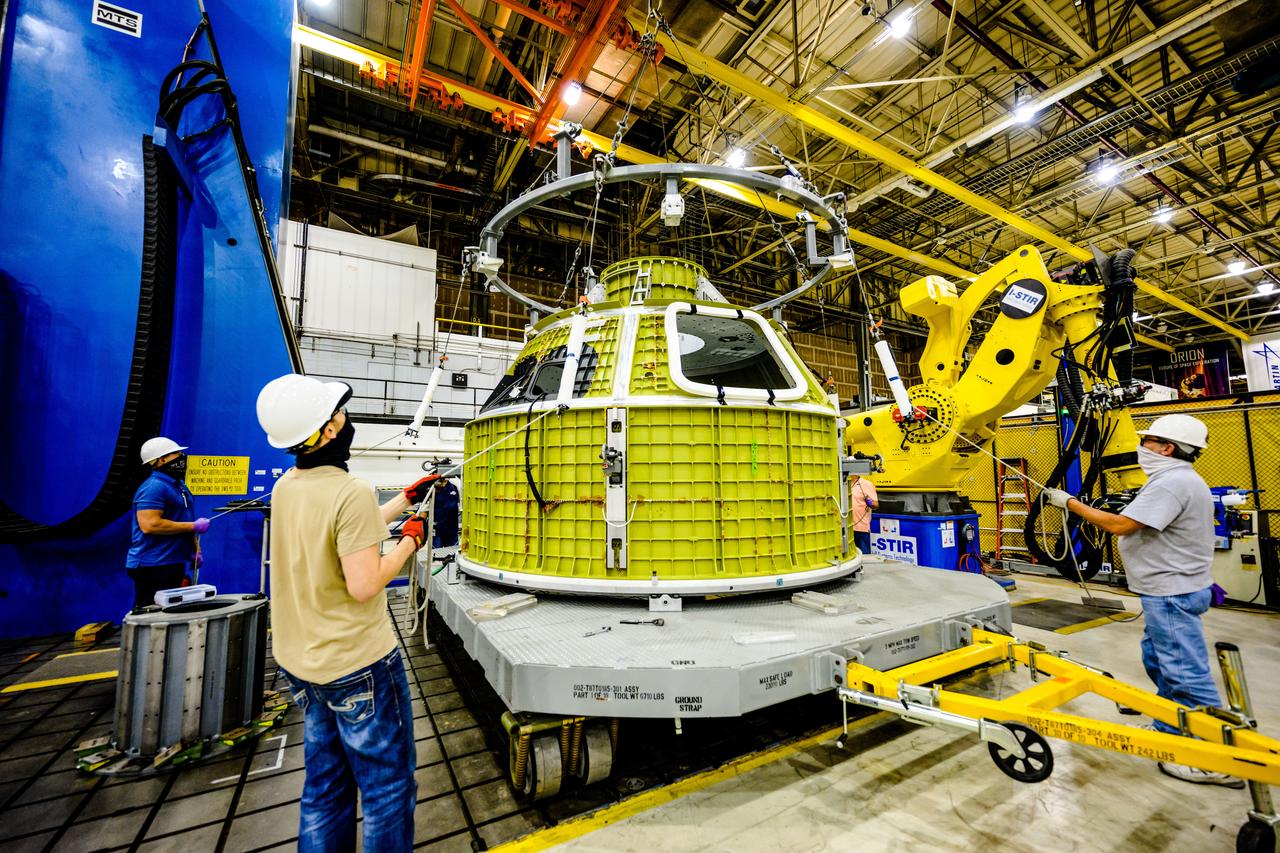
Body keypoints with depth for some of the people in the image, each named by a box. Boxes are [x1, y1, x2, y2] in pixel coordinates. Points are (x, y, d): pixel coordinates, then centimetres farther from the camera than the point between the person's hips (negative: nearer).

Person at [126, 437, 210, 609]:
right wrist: (194, 526, -21)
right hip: (153, 567, -9)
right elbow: (149, 525, -27)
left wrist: (196, 549, 15)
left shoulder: (179, 485, 15)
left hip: (174, 563, 9)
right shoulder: (153, 487, -16)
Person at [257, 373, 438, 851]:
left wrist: (406, 499, 15)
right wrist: (410, 541, -12)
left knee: (325, 788, 23)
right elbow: (363, 585, -26)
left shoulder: (286, 485, 2)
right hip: (358, 664, -8)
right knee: (388, 787, 11)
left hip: (299, 660, 8)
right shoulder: (352, 491, -25)